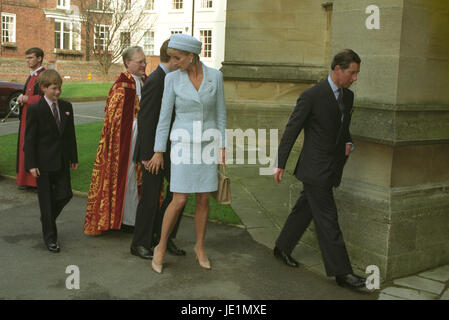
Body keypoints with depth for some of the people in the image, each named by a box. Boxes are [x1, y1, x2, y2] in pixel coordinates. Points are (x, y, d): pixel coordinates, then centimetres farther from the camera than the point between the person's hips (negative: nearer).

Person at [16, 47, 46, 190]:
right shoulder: (31, 75, 17)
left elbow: (43, 98, -20)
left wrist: (26, 99, -11)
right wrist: (22, 97, 0)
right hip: (26, 117, 9)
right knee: (25, 148, 11)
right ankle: (26, 179, 18)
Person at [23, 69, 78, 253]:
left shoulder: (66, 107, 5)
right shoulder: (35, 110, -9)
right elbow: (29, 139, -9)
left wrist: (73, 158, 10)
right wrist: (31, 164, -13)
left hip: (62, 161, 5)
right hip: (44, 162, -5)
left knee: (65, 195, 6)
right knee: (46, 199, 4)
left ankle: (48, 219, 35)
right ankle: (50, 237, 14)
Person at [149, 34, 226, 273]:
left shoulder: (215, 76, -1)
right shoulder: (172, 78, -5)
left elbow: (220, 112, 5)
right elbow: (164, 115, -2)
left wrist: (221, 146, 3)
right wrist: (159, 151, -1)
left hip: (207, 144, 2)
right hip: (183, 144, -2)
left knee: (203, 199, 7)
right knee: (179, 201, -6)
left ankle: (200, 247, 25)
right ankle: (161, 247, 14)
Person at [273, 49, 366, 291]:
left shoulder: (348, 96, 10)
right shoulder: (312, 96, -13)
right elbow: (291, 130, -9)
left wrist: (348, 142, 3)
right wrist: (280, 164, -6)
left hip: (331, 169, 8)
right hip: (315, 169, -8)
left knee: (304, 210, 18)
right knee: (328, 219, -5)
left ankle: (282, 248, 35)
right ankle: (341, 272, 1)